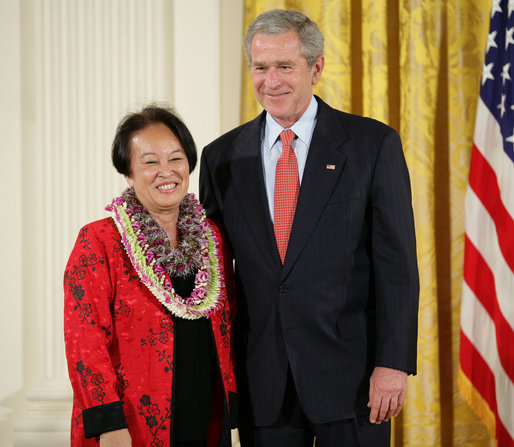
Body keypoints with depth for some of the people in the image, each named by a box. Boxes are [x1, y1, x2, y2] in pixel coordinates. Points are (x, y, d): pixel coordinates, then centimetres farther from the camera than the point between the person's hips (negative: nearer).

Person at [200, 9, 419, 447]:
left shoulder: (373, 143, -1)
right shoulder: (223, 157, 7)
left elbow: (397, 262, -4)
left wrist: (393, 362, -11)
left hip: (350, 374, -2)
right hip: (261, 379, 3)